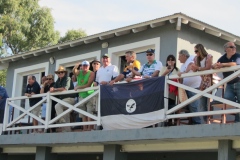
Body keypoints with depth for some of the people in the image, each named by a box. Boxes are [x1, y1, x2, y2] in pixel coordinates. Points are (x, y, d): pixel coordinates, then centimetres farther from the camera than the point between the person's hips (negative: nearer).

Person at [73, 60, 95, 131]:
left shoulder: (91, 73, -5)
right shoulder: (79, 72, 8)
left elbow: (88, 85, -14)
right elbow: (74, 71, -16)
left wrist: (79, 87, -13)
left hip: (89, 95, -5)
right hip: (81, 95, 5)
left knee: (90, 113, -12)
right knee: (83, 114, 6)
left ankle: (90, 128, -15)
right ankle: (85, 128, 10)